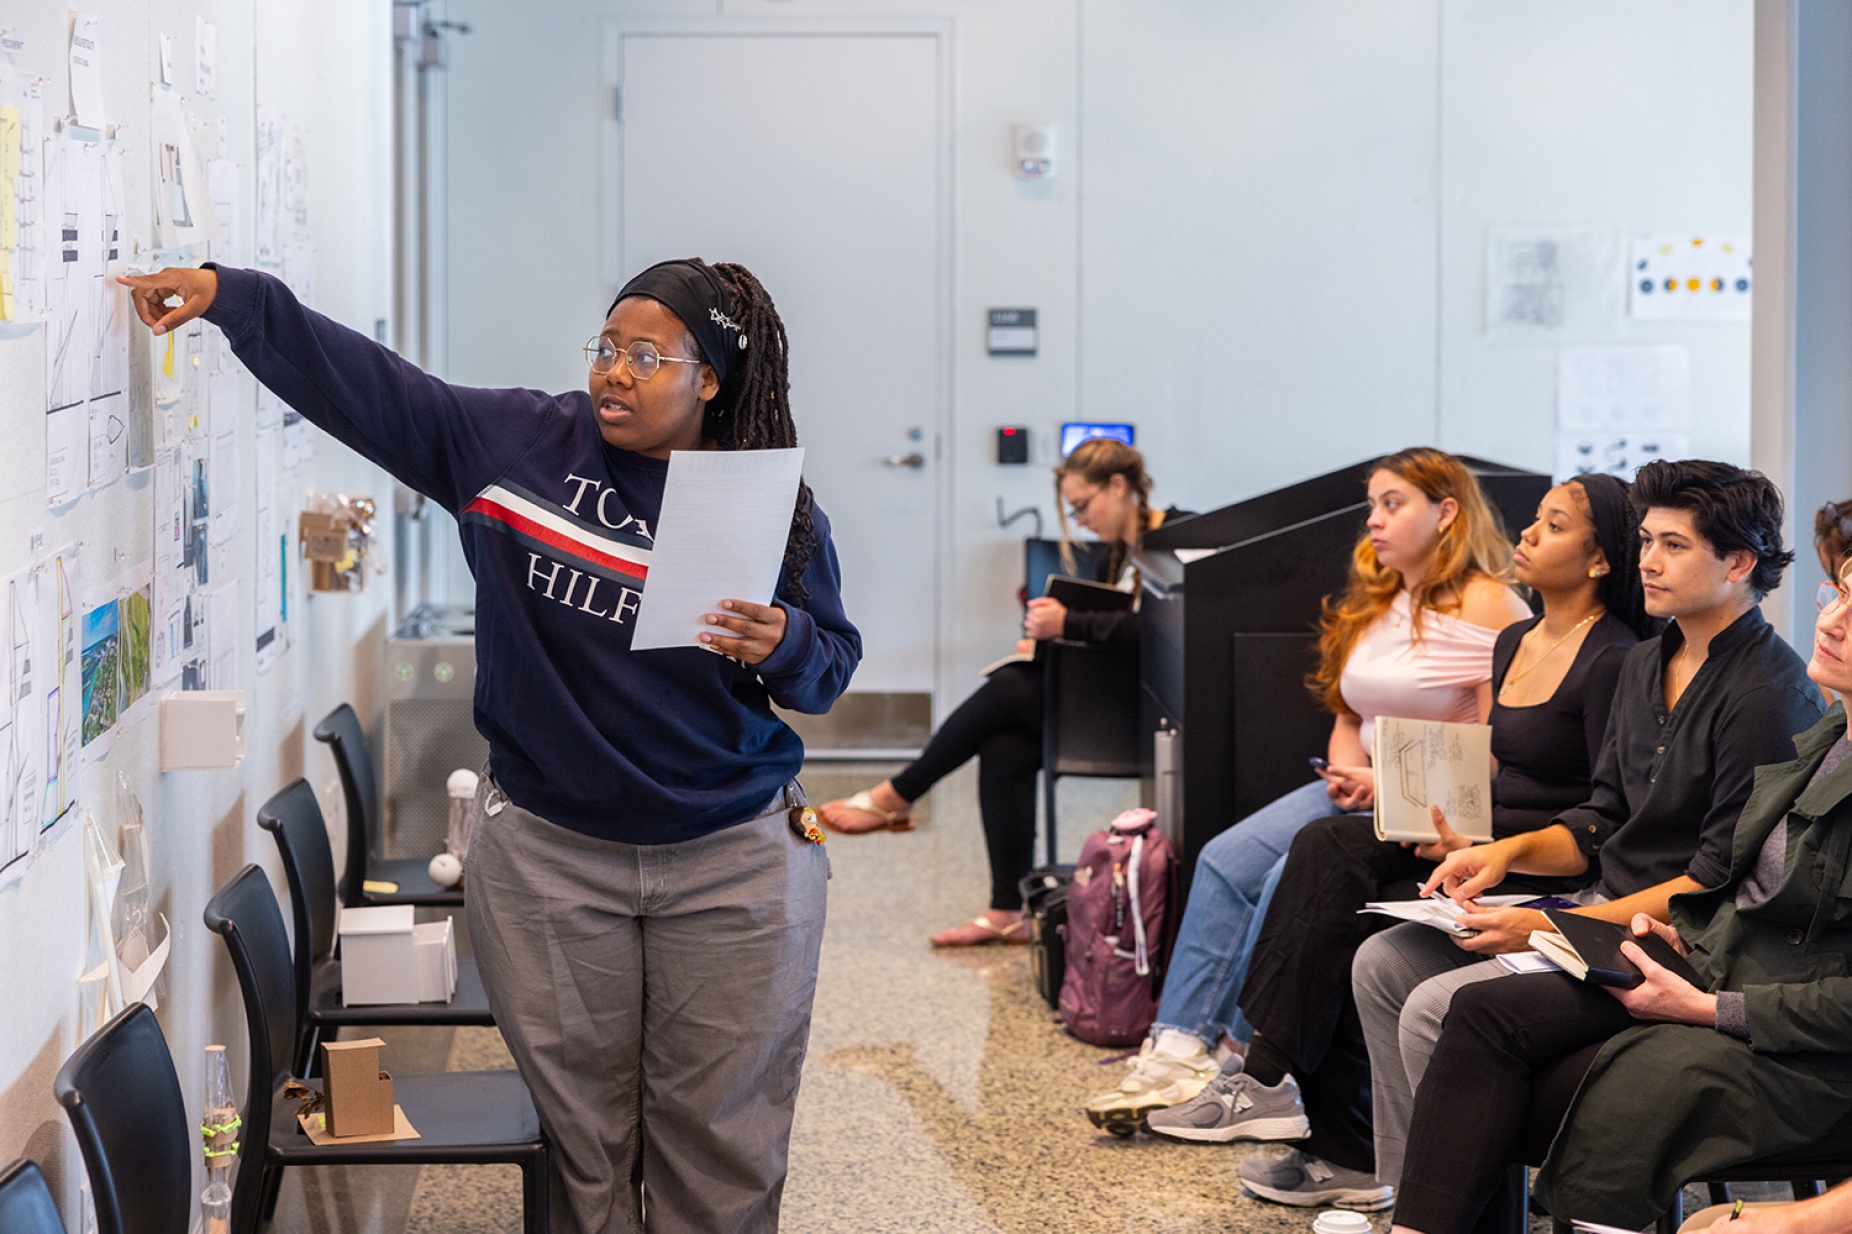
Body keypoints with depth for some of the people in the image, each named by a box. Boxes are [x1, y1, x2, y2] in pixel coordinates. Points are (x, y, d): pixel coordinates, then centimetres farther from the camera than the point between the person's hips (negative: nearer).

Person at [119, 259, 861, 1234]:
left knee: (721, 1126, 6)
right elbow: (365, 384, 0)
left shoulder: (779, 511, -2)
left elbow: (833, 664, 4)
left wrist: (785, 646, -18)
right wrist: (233, 296, -6)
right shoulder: (515, 442, -1)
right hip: (546, 854, 1)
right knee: (578, 1120, 8)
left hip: (732, 865, 0)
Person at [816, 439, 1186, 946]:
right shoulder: (1122, 549, 20)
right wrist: (1046, 635, 4)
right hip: (1115, 699, 9)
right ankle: (1008, 913, -10)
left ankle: (897, 796, -3)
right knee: (1004, 749, -13)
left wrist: (1069, 624, -22)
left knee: (1009, 691, -19)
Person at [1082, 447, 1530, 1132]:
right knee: (1227, 860, -12)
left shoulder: (1486, 606, -10)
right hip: (1361, 793, 8)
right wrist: (1348, 772, -1)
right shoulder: (1374, 605, 17)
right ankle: (1179, 1050, -18)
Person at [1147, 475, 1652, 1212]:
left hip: (1550, 873, -8)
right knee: (1328, 849, -14)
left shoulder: (1613, 661, -12)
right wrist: (1441, 809, 0)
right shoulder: (1514, 644, 16)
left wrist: (1490, 851, -20)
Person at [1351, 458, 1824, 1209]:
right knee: (1383, 963, 2)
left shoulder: (1768, 694, -17)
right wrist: (1510, 852, 1)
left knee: (1436, 1008, -22)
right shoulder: (1646, 665, 13)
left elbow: (1721, 881, -20)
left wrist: (1551, 929, -21)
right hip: (1603, 907, 10)